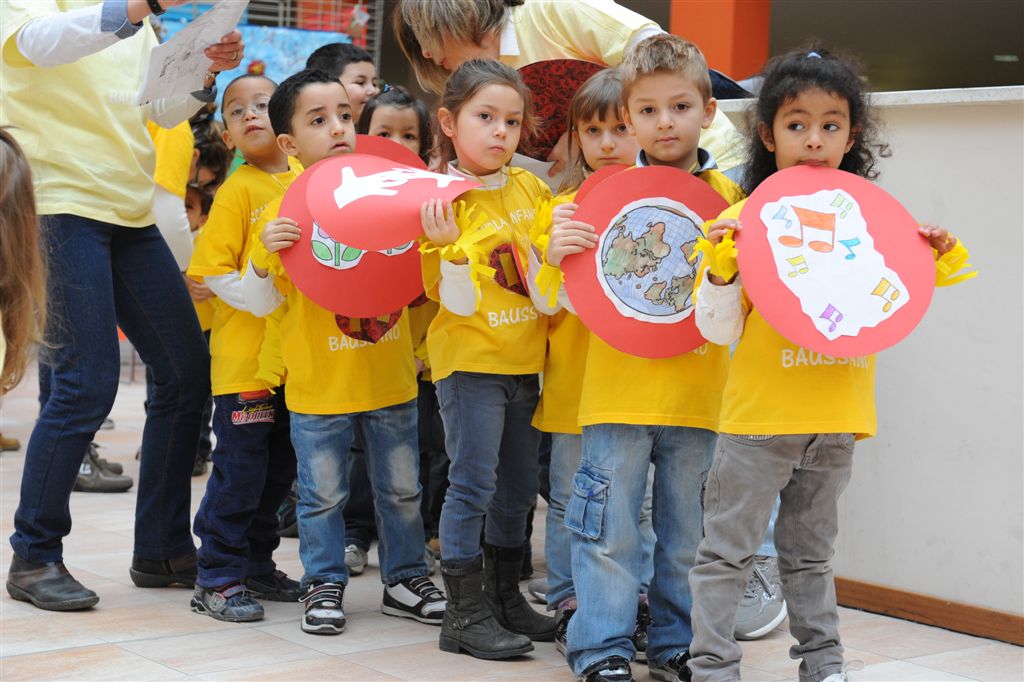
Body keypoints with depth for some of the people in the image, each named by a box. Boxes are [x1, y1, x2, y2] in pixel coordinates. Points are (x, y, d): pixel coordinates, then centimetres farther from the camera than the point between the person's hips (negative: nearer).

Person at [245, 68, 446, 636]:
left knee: (402, 488, 14)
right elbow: (261, 300, -3)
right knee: (322, 493, 7)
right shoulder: (285, 212, -8)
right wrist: (266, 254, -22)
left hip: (389, 377, 3)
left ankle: (405, 578, 29)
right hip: (317, 383, -3)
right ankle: (324, 584, 22)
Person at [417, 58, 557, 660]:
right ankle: (466, 614, 5)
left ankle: (505, 597, 29)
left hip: (524, 362, 6)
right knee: (473, 486, -4)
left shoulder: (531, 188, 4)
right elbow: (458, 302, -16)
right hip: (470, 361, -6)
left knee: (518, 489, 14)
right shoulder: (441, 199, -12)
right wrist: (450, 246, -32)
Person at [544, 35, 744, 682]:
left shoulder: (730, 197, 4)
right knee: (611, 528, 1)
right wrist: (556, 254, -15)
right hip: (619, 385, -1)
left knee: (689, 532, 11)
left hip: (697, 394, 1)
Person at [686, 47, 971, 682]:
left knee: (811, 553, 19)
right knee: (729, 550, 2)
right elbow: (718, 329, -6)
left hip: (835, 419, 4)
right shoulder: (744, 218, -7)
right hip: (760, 415, -3)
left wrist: (933, 262, -1)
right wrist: (722, 270, -23)